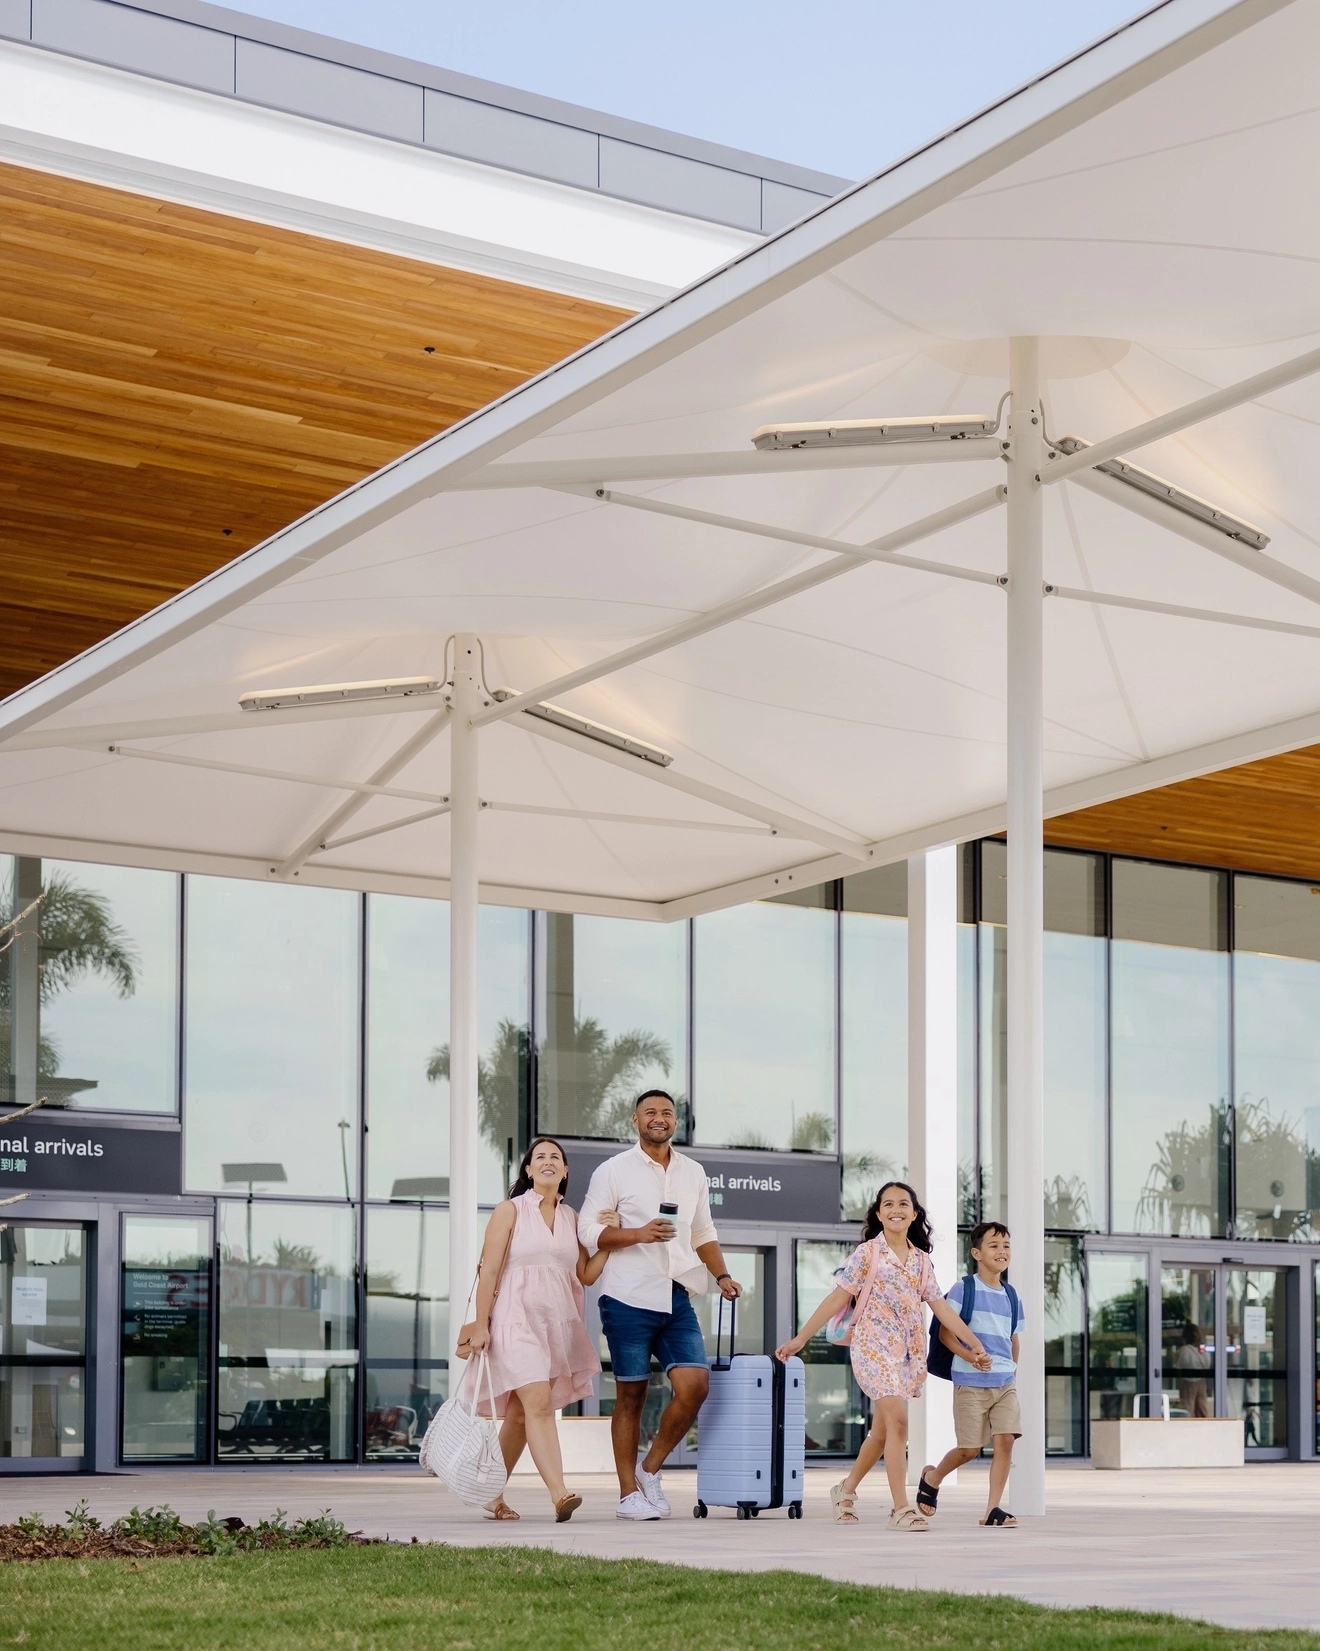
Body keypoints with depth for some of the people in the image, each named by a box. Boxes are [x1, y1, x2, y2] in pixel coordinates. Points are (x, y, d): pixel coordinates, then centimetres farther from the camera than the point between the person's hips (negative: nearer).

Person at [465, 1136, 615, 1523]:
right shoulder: (511, 1210, 0)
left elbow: (586, 1275, 15)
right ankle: (559, 1494, -29)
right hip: (517, 1317, -5)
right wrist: (481, 1326, -9)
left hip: (558, 1323, 5)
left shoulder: (571, 1218, 15)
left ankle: (493, 1495, 20)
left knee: (520, 1414, 9)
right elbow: (489, 1270, -4)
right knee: (538, 1403, -19)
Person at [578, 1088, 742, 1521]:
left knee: (695, 1384, -9)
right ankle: (629, 1493, 9)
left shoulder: (693, 1173, 15)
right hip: (628, 1298, -4)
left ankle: (650, 1469, 10)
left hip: (677, 1298, 4)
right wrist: (638, 1234, -16)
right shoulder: (614, 1171, 1)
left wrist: (722, 1276, 8)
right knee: (630, 1395, 1)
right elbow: (587, 1229, -3)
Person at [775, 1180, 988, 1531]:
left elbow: (940, 1306, 11)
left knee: (882, 1430, 13)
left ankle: (846, 1490, 33)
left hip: (909, 1350, 6)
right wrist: (801, 1338, -10)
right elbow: (837, 1298, -5)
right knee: (898, 1421, -17)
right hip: (874, 1345, -6)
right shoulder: (867, 1253, -4)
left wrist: (974, 1344, 6)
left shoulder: (921, 1260, 11)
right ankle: (901, 1509, -15)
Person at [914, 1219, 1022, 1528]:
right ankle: (932, 1478, 29)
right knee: (969, 1449, 1)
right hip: (971, 1383, -5)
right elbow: (945, 1333, -8)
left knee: (1005, 1440, -9)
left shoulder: (1010, 1297, 11)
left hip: (1005, 1383, 5)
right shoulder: (964, 1289, -6)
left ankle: (993, 1509, -3)